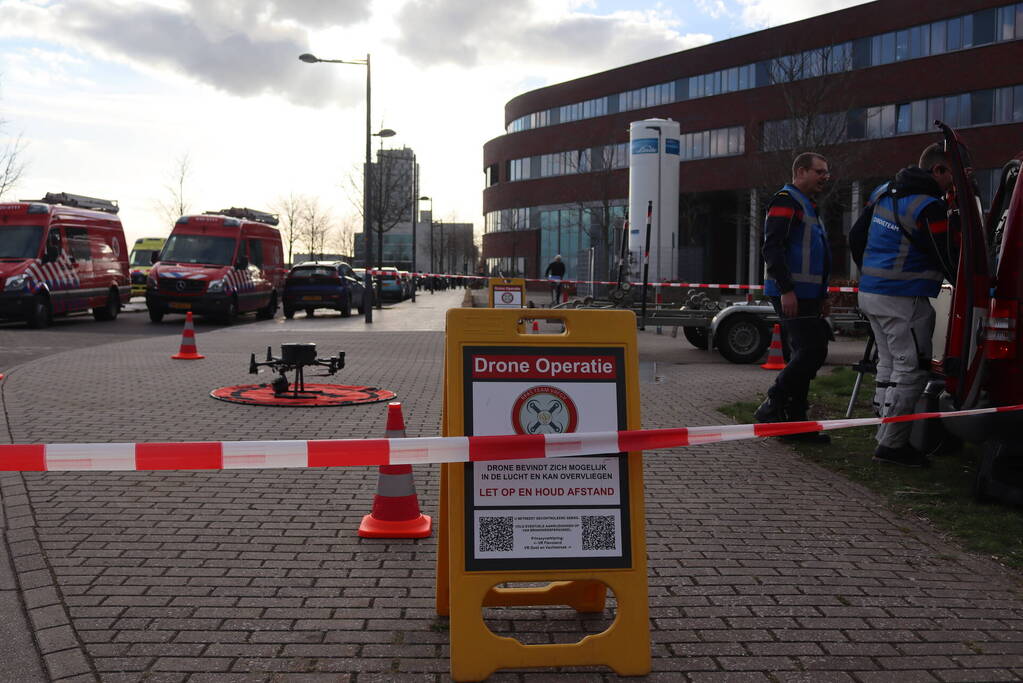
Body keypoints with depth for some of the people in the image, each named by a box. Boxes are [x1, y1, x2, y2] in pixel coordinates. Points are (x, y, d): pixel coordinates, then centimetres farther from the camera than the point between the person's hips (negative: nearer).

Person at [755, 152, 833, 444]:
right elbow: (772, 248, -18)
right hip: (791, 294, -10)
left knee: (806, 354, 9)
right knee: (811, 351, -15)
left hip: (806, 295, 10)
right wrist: (786, 290, -24)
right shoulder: (785, 201, -7)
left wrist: (821, 295, 25)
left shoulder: (808, 207, 25)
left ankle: (795, 422, 13)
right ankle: (772, 406, -5)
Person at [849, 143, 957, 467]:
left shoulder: (883, 192, 10)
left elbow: (856, 237, 16)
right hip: (902, 301, -9)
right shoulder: (929, 207, -16)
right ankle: (892, 444, 0)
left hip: (870, 293, 9)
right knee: (911, 370, -3)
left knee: (889, 365, 16)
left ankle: (886, 437, 21)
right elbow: (946, 260, -12)